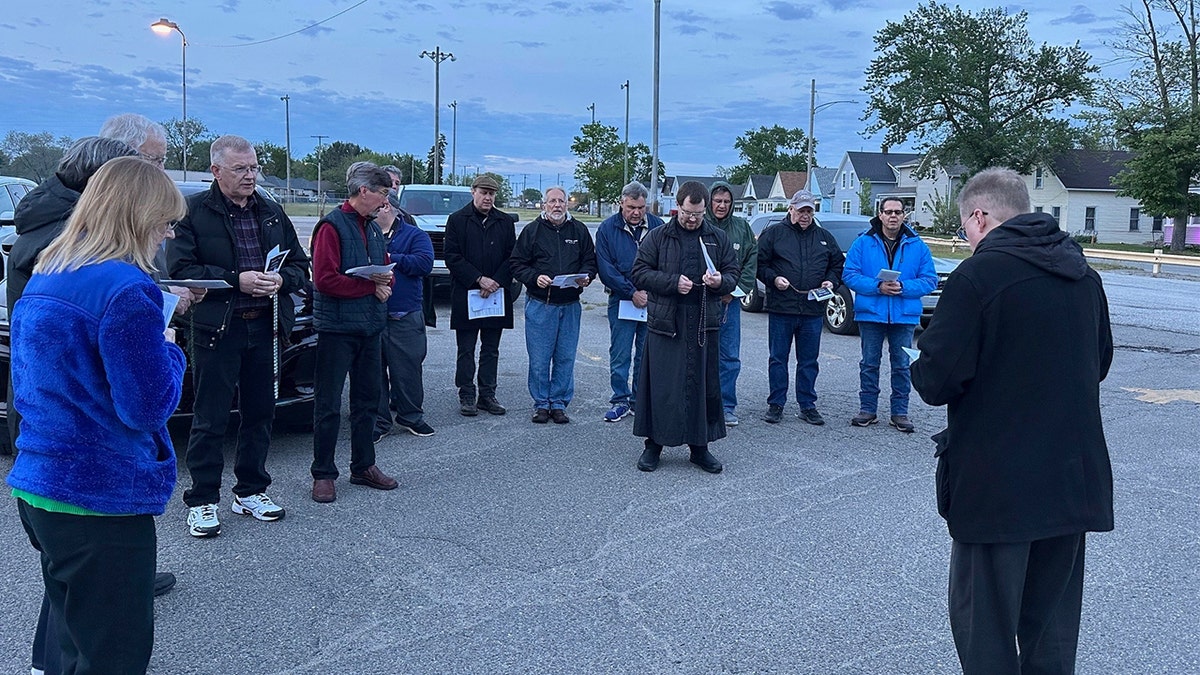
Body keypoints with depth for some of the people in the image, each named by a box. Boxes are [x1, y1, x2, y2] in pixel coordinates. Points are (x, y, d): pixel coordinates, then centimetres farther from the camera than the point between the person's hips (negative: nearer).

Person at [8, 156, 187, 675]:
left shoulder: (43, 277, 10)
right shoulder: (126, 288, -20)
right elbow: (149, 406, -19)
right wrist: (168, 349, -1)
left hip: (35, 489, 9)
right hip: (102, 500, -9)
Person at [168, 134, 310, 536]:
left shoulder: (272, 213, 14)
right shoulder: (193, 212, -3)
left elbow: (300, 265, 16)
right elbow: (180, 270, -11)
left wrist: (281, 280, -6)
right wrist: (235, 280, -19)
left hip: (265, 327, 5)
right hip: (216, 329, -5)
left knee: (260, 413, 11)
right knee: (210, 419, 0)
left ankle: (250, 491, 25)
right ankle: (202, 502, 10)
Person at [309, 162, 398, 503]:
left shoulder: (373, 228, 13)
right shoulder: (332, 226, -12)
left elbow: (386, 270, 20)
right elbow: (325, 279, -19)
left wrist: (385, 285, -4)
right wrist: (371, 285, -16)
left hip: (370, 327, 8)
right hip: (337, 328, -8)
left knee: (367, 400, 14)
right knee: (328, 405, 0)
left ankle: (364, 466, 26)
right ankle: (323, 474, 9)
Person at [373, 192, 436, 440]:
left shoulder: (414, 234, 4)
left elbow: (424, 263, -13)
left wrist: (390, 258, -11)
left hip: (405, 319, -2)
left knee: (408, 370, 5)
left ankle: (410, 416, 21)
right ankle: (378, 421, 15)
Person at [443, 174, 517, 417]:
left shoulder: (505, 222, 8)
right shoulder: (457, 220, 1)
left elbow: (512, 258, 6)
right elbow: (452, 257, -5)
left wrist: (496, 282, -9)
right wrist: (479, 279, -13)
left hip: (497, 295, 3)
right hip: (465, 295, -3)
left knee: (491, 350, 9)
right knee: (466, 350, 3)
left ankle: (487, 396, 16)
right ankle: (466, 397, 11)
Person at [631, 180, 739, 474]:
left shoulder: (718, 238, 11)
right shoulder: (658, 237, 4)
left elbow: (733, 274, 14)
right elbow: (640, 273, 0)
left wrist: (720, 281, -9)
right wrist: (673, 282, -12)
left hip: (704, 325, 2)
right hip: (665, 324, -2)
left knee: (704, 386, 6)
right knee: (660, 386, 0)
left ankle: (700, 447, 18)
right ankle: (654, 444, 14)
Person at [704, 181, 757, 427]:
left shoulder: (742, 227, 9)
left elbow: (752, 261, 8)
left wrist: (736, 290, -3)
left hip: (730, 299, 3)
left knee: (730, 356, 4)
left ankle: (727, 407, 12)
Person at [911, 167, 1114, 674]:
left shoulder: (976, 276, -16)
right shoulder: (1084, 275, 6)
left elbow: (936, 383, -18)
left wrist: (920, 365, 3)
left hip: (996, 486, -7)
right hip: (1075, 478, 7)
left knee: (985, 625, 6)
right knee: (1053, 625, 19)